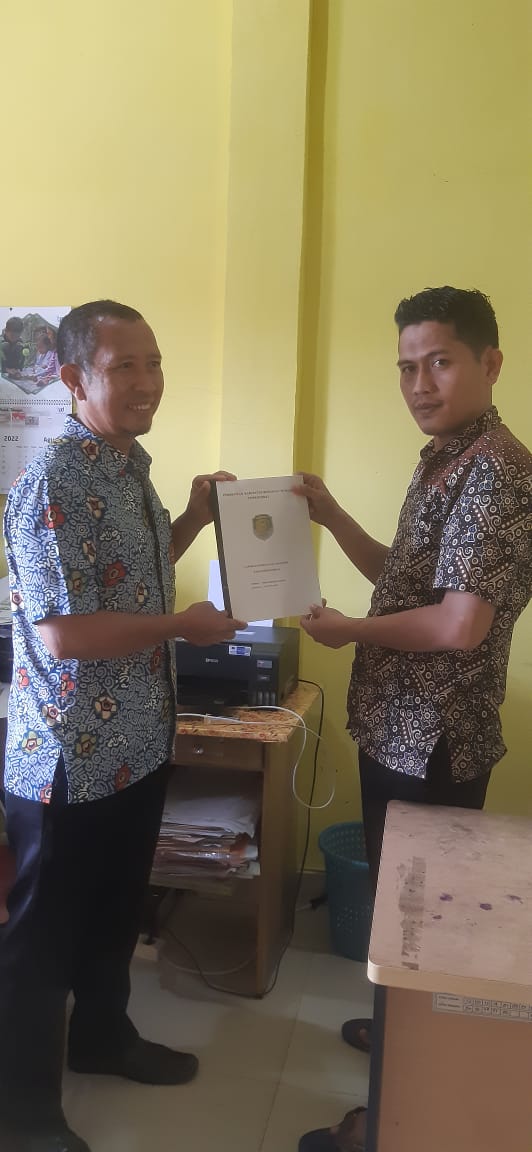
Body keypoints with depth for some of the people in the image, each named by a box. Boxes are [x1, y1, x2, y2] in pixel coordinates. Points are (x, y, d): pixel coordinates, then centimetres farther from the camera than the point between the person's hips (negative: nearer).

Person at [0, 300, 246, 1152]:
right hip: (71, 757, -9)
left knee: (116, 908, 25)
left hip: (138, 743, 9)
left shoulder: (131, 465, 8)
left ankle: (102, 1036, 48)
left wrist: (195, 519, 8)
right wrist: (185, 626, -17)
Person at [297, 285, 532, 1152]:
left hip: (436, 745, -9)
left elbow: (460, 624, -28)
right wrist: (331, 517, 7)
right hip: (397, 731, 9)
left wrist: (347, 631, -13)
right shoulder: (442, 464, 11)